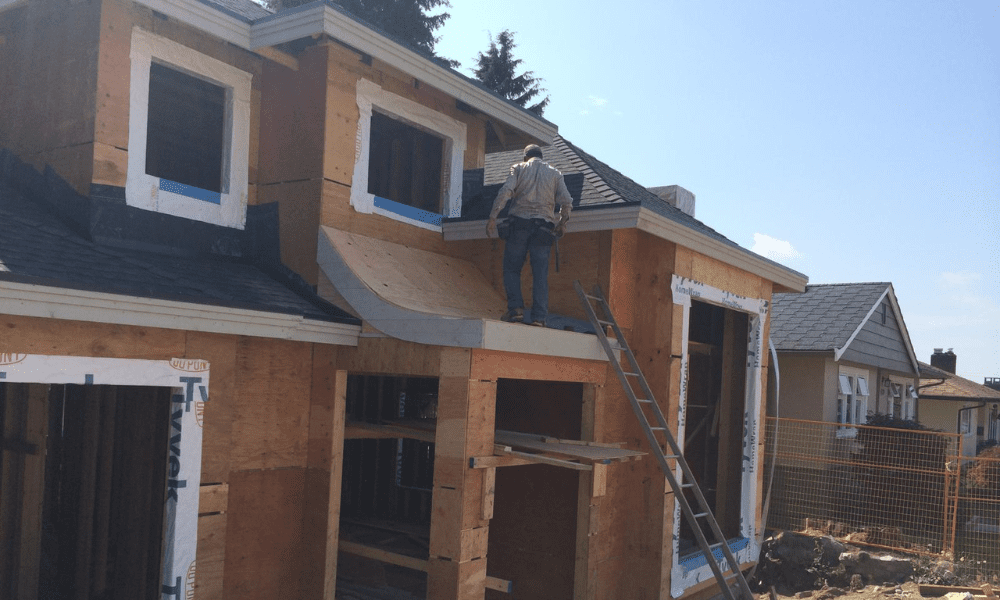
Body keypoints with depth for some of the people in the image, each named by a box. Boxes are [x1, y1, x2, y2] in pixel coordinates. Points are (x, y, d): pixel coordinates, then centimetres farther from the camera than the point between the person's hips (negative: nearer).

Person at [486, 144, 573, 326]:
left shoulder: (519, 169, 10)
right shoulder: (555, 173, 15)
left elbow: (505, 192, -6)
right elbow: (567, 202, 4)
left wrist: (492, 218, -9)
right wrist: (562, 223, 16)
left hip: (519, 222, -2)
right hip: (544, 226, 2)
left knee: (511, 268, 5)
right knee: (540, 273, 0)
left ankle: (515, 309, -9)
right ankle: (539, 316, -6)